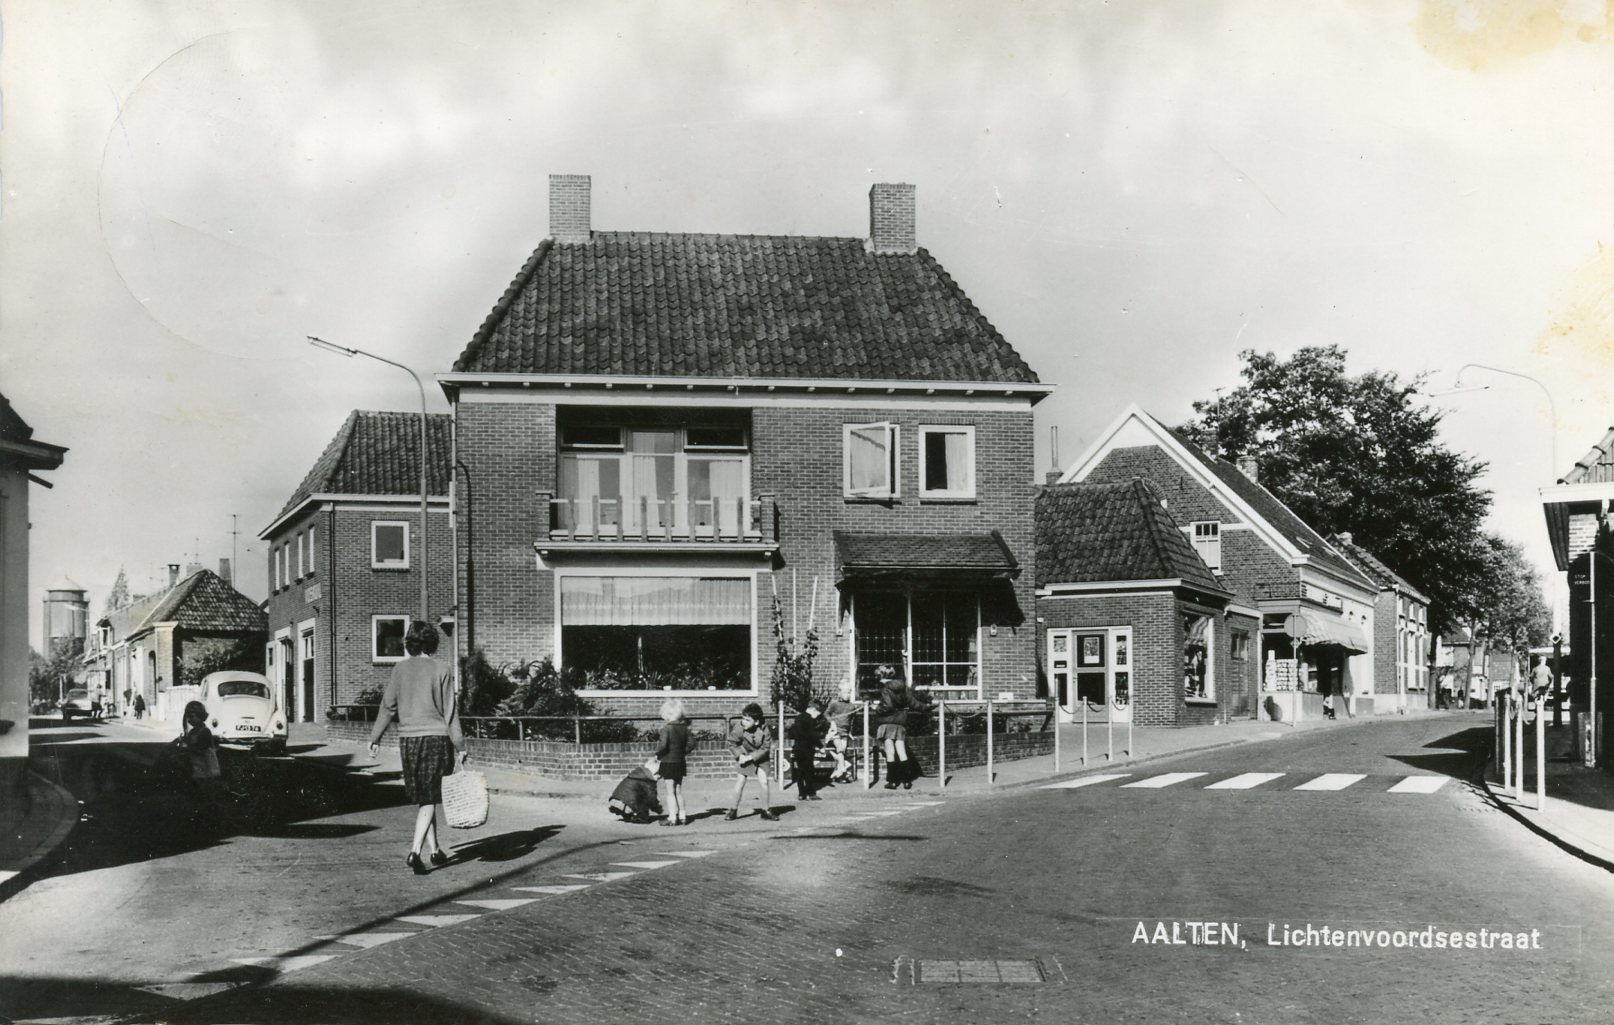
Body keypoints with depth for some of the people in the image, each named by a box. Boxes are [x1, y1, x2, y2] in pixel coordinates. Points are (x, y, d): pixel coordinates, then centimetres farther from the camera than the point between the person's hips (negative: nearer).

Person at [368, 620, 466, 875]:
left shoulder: (400, 669, 3)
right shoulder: (442, 671, -4)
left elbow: (388, 706, 3)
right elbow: (450, 712, -4)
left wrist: (375, 737, 12)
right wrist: (459, 745, 1)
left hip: (408, 738, 3)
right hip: (437, 736, -3)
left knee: (421, 797, 15)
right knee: (430, 798, -1)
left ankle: (434, 849, 22)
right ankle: (415, 851, -14)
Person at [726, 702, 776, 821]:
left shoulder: (764, 729, -24)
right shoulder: (738, 727, -25)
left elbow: (766, 748, -16)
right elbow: (732, 743, -10)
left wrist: (750, 757, -22)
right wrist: (740, 756, -22)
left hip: (760, 758, 0)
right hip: (744, 757, 0)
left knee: (764, 782, -5)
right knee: (739, 783, -4)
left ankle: (766, 810, 10)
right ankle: (733, 810, 11)